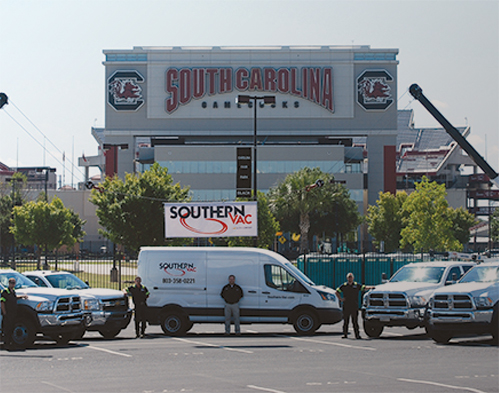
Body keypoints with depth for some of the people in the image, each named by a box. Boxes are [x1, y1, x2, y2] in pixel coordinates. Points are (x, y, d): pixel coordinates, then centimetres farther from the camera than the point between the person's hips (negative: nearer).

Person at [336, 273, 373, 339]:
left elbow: (364, 288, 0)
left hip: (354, 306, 0)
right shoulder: (344, 286, 7)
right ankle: (345, 334, 10)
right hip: (346, 306, 1)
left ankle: (357, 335, -2)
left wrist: (370, 287, -18)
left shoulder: (357, 285, 7)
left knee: (355, 321, -2)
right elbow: (337, 292, 12)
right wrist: (340, 299, 1)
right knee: (345, 321, 4)